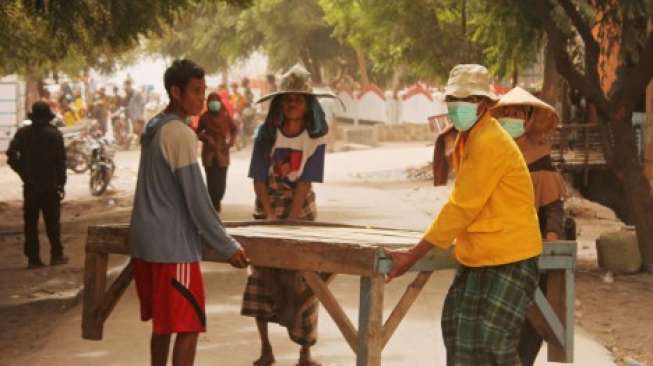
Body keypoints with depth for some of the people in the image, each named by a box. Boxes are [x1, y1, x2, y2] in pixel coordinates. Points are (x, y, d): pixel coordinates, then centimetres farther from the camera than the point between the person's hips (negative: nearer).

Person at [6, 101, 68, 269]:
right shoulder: (54, 134, -6)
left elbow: (12, 155, -10)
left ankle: (33, 258, 4)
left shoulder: (23, 133, 0)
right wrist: (61, 183, 0)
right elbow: (60, 161, -7)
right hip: (50, 186, -2)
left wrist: (23, 172, 1)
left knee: (31, 223, 6)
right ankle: (56, 255, 9)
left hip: (30, 186, 2)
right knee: (52, 221, 8)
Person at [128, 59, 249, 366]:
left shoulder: (152, 128, 13)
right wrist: (228, 246, -12)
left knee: (162, 324, 16)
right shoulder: (181, 134, -16)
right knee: (188, 327, -5)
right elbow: (196, 198, -17)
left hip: (145, 242, 9)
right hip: (173, 246, -9)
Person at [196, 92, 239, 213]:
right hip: (209, 152, -1)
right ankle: (213, 204, 7)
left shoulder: (225, 116, 1)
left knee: (221, 181, -3)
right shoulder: (204, 117, -1)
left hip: (222, 152, 1)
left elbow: (234, 129, 15)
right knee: (211, 180, -6)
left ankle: (217, 201, 21)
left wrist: (232, 139, -3)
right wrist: (206, 138, -10)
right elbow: (198, 132, 9)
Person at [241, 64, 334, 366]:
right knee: (262, 274, -3)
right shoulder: (266, 133, -9)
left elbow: (305, 182, -14)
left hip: (300, 208, -1)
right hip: (268, 207, 1)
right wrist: (270, 219, -18)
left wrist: (289, 222, -19)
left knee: (302, 279, -2)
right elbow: (259, 179, -9)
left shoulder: (315, 137, -11)